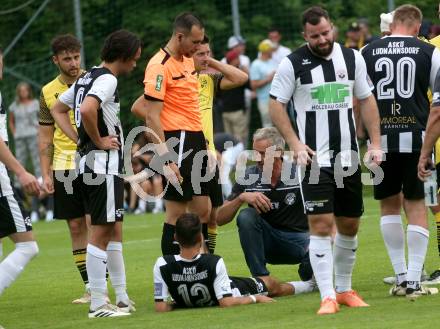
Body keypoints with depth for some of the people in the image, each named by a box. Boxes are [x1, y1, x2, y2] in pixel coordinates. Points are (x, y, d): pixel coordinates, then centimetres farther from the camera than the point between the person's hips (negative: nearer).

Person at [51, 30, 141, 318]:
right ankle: (98, 304, -5)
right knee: (101, 232, -7)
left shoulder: (87, 77, 15)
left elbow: (58, 109, 24)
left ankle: (122, 297, 20)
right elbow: (87, 110, -32)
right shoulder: (107, 79, -14)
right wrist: (98, 141, -17)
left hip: (89, 161, 10)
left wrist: (80, 140, 14)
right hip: (104, 164, -10)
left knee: (114, 230, 15)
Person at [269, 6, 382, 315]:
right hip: (314, 158, -4)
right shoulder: (293, 64, -5)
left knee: (350, 224, 10)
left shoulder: (352, 58, 6)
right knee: (321, 224, -12)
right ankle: (327, 297, -11)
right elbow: (276, 105, -2)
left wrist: (375, 142, 4)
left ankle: (344, 289, 26)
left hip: (348, 157, 4)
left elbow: (367, 100, 13)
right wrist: (295, 144, -12)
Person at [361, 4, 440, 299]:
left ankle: (401, 275, 13)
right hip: (416, 137, -1)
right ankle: (414, 279, -1)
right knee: (416, 205, 6)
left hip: (381, 138, 1)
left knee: (389, 204, 15)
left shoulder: (367, 53, 4)